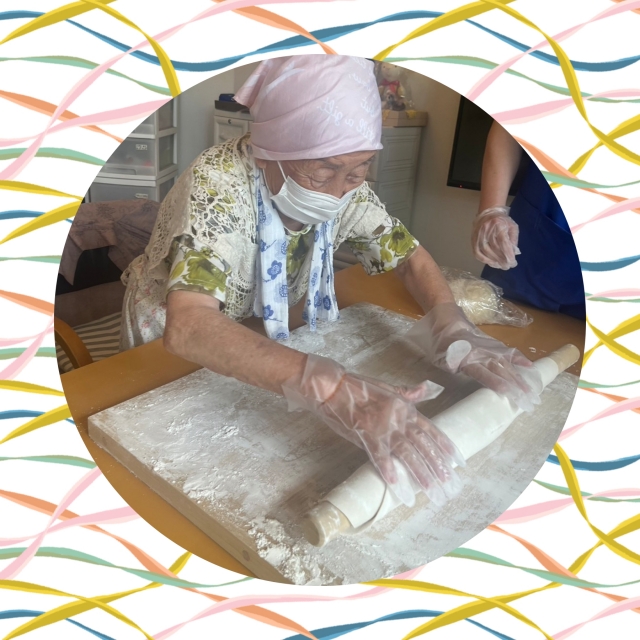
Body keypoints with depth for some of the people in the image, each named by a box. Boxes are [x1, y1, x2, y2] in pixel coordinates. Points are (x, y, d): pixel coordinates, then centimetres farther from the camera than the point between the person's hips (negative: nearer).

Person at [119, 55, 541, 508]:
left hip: (264, 338, 4)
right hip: (174, 344, -3)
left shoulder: (345, 189, -19)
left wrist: (453, 328, -28)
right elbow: (187, 327, -47)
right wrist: (331, 387, -60)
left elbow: (409, 255, -8)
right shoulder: (219, 185, -34)